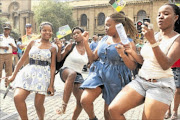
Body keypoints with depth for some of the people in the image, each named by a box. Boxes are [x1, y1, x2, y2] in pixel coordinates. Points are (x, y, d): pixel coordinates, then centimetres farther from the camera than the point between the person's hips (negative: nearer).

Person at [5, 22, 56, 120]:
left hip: (43, 75, -2)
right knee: (17, 97, -17)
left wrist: (51, 85, -5)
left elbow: (53, 67, 2)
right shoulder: (33, 43, 8)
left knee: (38, 104, -1)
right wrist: (13, 75, 7)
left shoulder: (52, 48, 3)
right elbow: (23, 59, 10)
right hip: (28, 73, 2)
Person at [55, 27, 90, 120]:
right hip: (65, 71, -4)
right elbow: (59, 59, -1)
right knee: (72, 73, -42)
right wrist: (59, 48, -18)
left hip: (78, 76, 4)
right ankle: (64, 105, -41)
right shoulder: (71, 46, -3)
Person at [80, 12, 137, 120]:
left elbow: (133, 66, -11)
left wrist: (122, 55, -28)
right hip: (99, 73, 4)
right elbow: (93, 58, 11)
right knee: (85, 100, -16)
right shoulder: (104, 39, 9)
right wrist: (86, 42, 2)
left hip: (115, 78, -4)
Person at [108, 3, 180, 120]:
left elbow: (166, 65, -19)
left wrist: (152, 41, -26)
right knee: (114, 109, -7)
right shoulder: (154, 35, 11)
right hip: (140, 80, 6)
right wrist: (131, 51, -4)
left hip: (161, 85, -5)